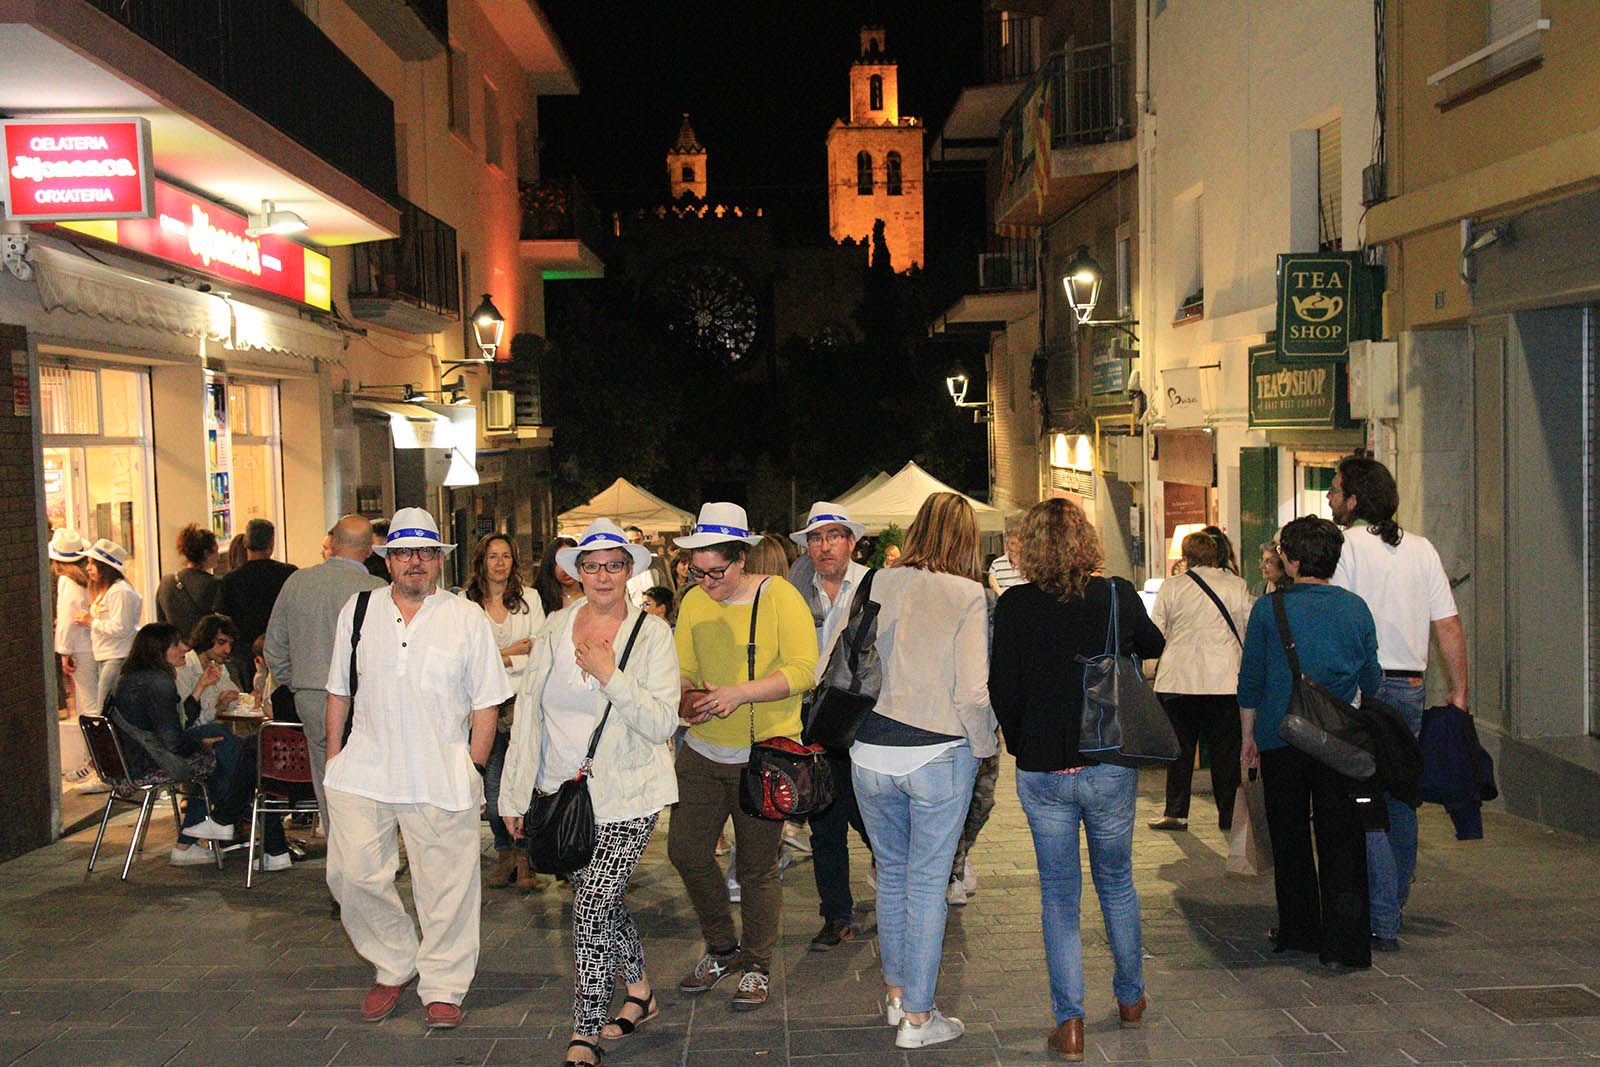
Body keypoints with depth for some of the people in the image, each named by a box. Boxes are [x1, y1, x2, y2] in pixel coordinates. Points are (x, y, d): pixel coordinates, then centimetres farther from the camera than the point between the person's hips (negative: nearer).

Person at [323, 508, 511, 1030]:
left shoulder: (467, 618, 4)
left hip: (442, 776, -2)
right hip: (364, 771, 2)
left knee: (445, 887, 2)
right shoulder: (358, 611, 10)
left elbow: (486, 702, 4)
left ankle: (443, 988, 19)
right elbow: (339, 690, 16)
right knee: (352, 874, 0)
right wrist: (334, 755, 10)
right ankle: (394, 966, 23)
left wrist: (474, 768, -2)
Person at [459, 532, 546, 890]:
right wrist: (513, 652, -4)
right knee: (492, 787, 0)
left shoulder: (529, 600, 9)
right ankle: (505, 856, 14)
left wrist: (500, 660, -8)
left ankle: (524, 860, 1)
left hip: (523, 700, 0)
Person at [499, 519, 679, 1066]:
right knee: (600, 900, 16)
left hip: (627, 799, -4)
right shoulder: (554, 629, 3)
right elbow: (527, 713, 5)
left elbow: (662, 723, -13)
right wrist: (516, 794, 4)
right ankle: (640, 994, 39)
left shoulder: (652, 633, -7)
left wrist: (610, 676, -21)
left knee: (591, 909, -8)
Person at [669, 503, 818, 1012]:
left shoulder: (780, 597, -9)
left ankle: (757, 965, 23)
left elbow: (804, 671, -15)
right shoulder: (694, 603, 5)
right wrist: (686, 697, -14)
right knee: (685, 849, 5)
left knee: (757, 867, 3)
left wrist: (740, 693, -25)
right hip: (702, 750, 5)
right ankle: (722, 947, 28)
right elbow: (683, 670, 9)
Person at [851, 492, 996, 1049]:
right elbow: (973, 692, -13)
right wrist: (985, 747, 1)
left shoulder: (879, 584, 0)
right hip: (939, 755, -3)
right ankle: (917, 1017, 14)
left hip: (870, 753, 3)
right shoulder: (968, 596, -9)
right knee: (927, 883, 7)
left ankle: (895, 993, 33)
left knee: (891, 873, 20)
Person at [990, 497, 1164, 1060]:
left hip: (1043, 772, -2)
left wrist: (1021, 745, 6)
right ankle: (1131, 997, 35)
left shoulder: (1015, 606, -10)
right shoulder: (1119, 596, -4)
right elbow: (1154, 646, 16)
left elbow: (1003, 690, -9)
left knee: (1059, 896, 9)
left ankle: (1069, 1023, 8)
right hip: (1112, 766, 2)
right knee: (1117, 884, 21)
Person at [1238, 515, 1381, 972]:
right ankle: (1342, 944, -1)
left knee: (1290, 838, 13)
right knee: (1340, 841, 3)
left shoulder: (1269, 609, -5)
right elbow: (1372, 681, 9)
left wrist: (1248, 736, 9)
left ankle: (1298, 930, 23)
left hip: (1281, 741, -1)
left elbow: (1250, 681, -1)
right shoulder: (1355, 608, 0)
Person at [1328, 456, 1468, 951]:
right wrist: (1458, 693, 13)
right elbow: (1449, 625, 8)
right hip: (1411, 687, 6)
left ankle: (1382, 924, -6)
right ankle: (1394, 904, 29)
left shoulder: (1344, 544, -7)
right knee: (1400, 800, 17)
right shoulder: (1422, 548, 10)